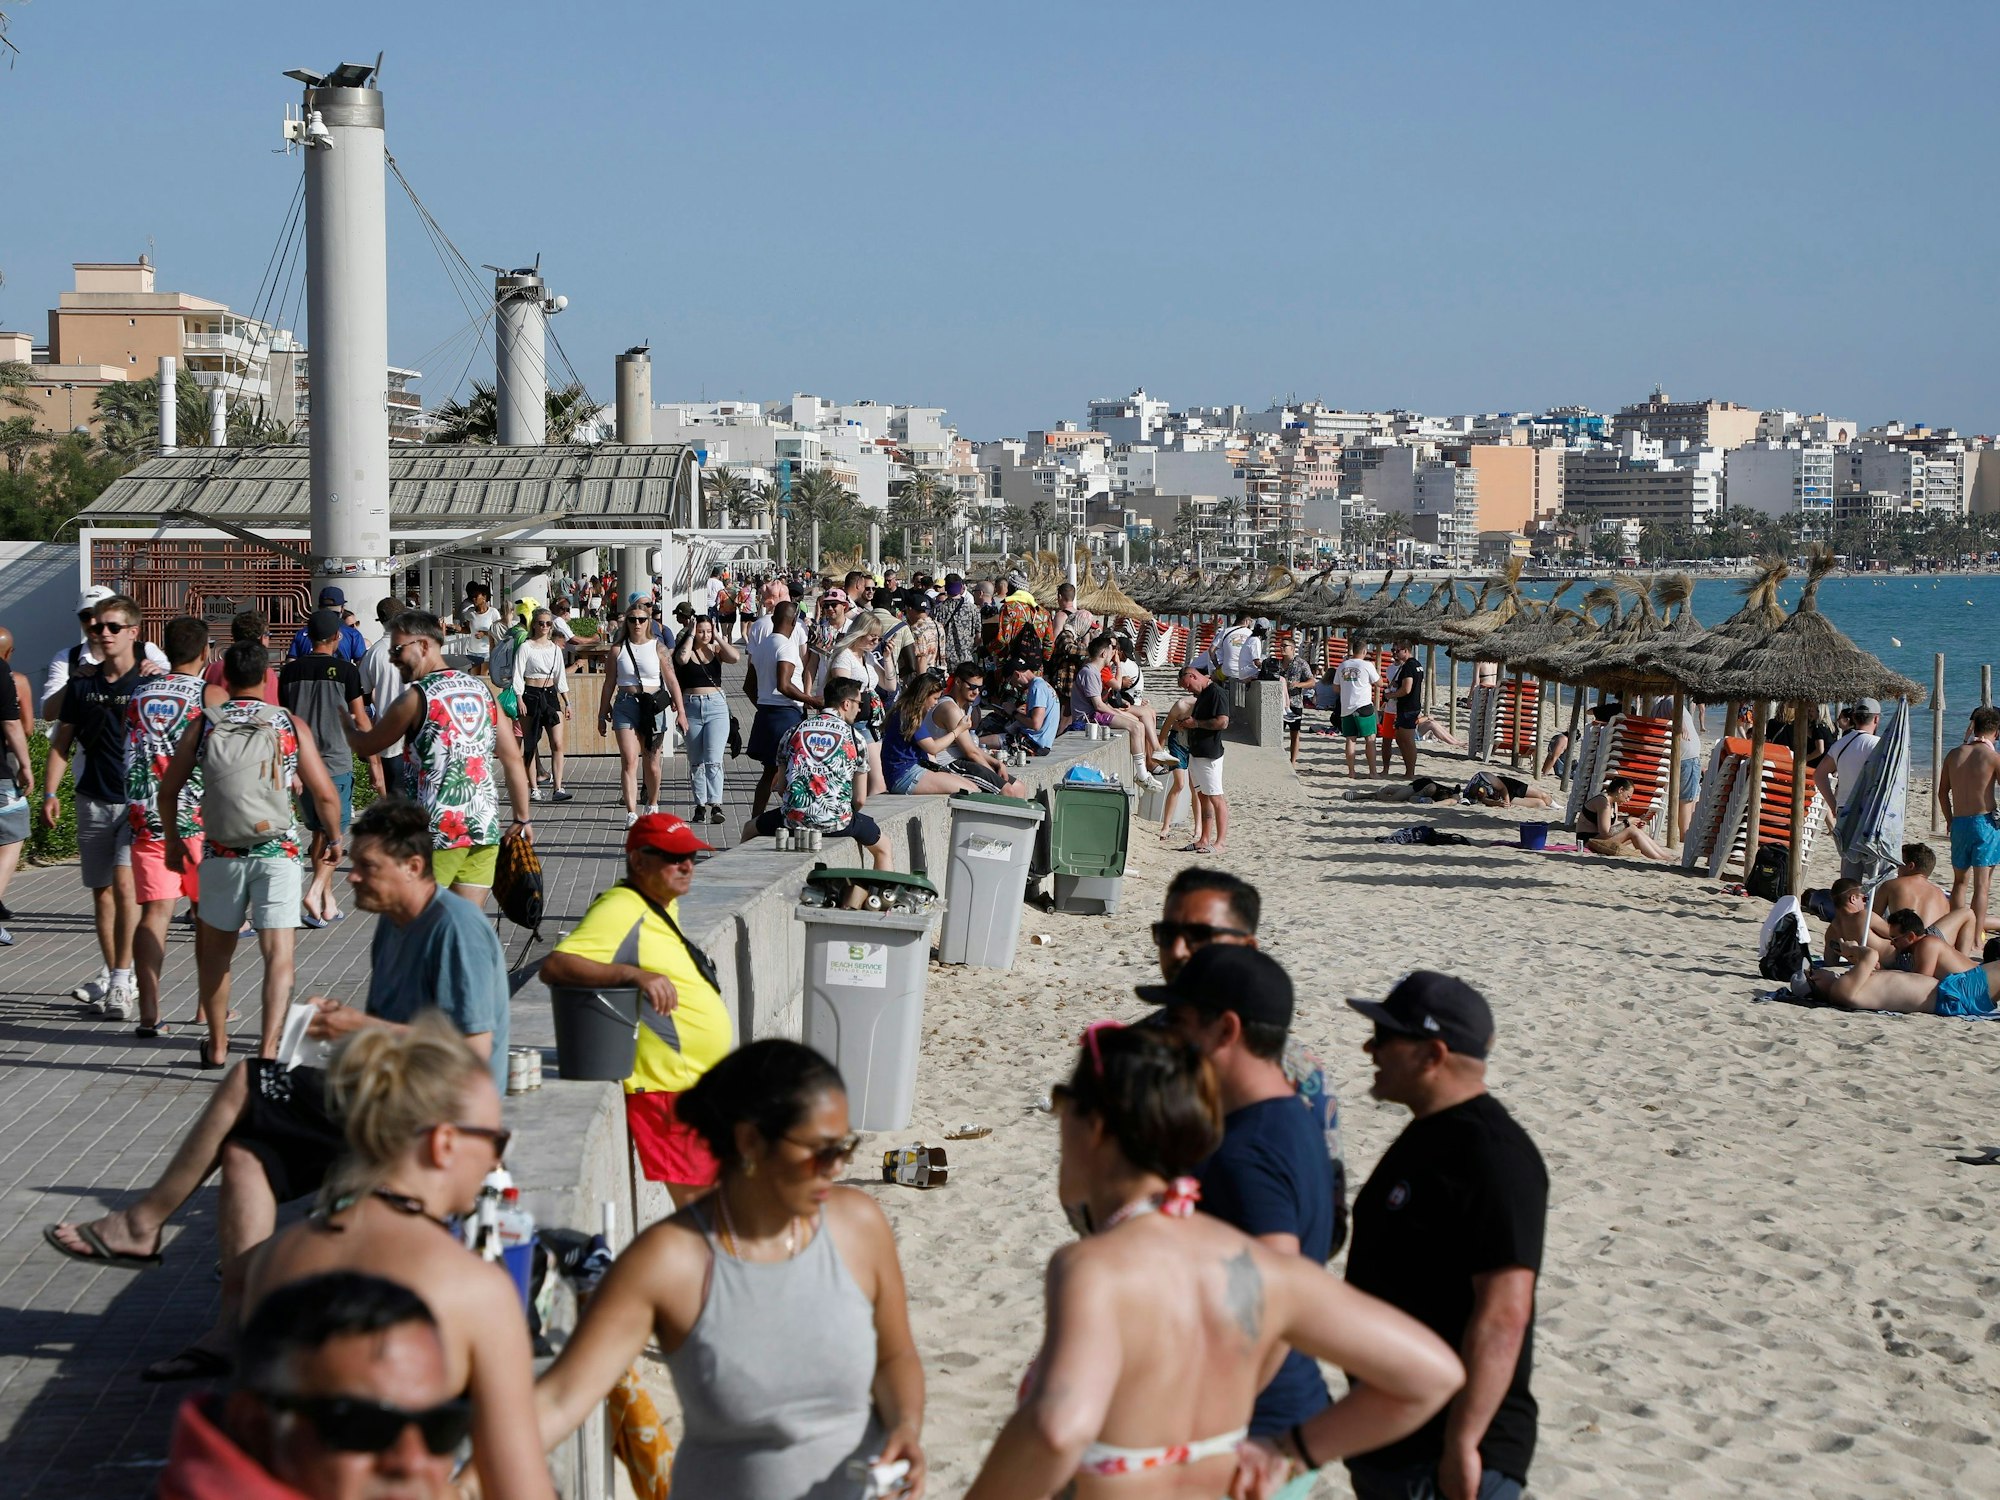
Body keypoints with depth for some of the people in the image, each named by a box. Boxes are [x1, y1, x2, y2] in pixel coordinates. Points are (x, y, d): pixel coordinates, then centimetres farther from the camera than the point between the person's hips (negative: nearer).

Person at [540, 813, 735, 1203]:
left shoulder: (662, 906, 12)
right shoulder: (621, 910, -18)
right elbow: (555, 966, -30)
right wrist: (634, 974, -40)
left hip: (700, 1082, 10)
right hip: (668, 1088, -10)